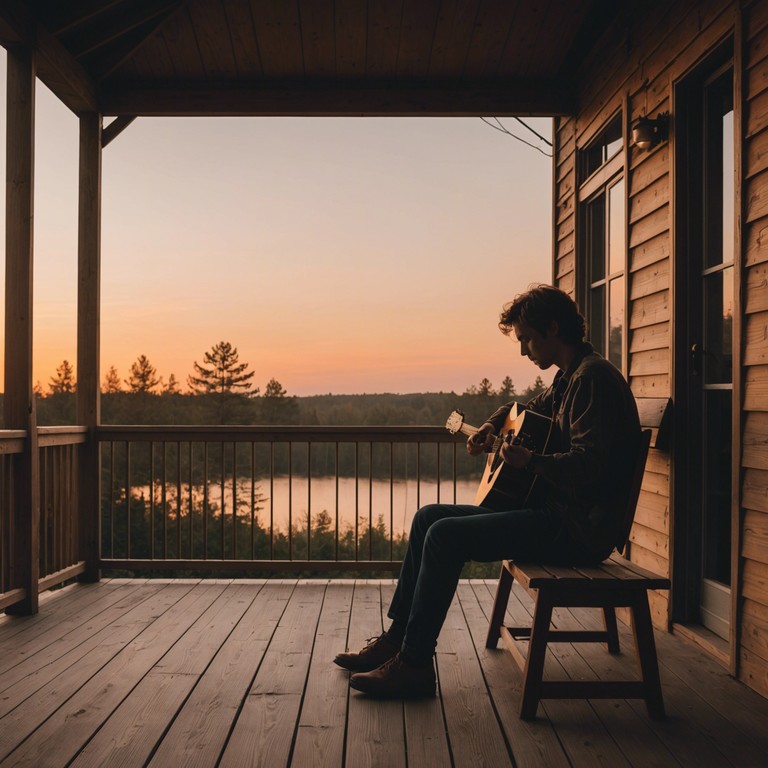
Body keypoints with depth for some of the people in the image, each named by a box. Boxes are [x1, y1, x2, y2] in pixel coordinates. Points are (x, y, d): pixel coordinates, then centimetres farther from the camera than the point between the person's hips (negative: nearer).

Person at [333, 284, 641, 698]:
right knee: (429, 517, 7)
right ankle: (398, 638, 13)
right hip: (554, 512, 11)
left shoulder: (592, 376, -15)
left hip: (578, 528, -11)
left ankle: (413, 665, -10)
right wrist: (493, 424, 18)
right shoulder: (568, 377, 16)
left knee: (445, 536, -21)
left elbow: (589, 465, -26)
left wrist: (531, 461, -34)